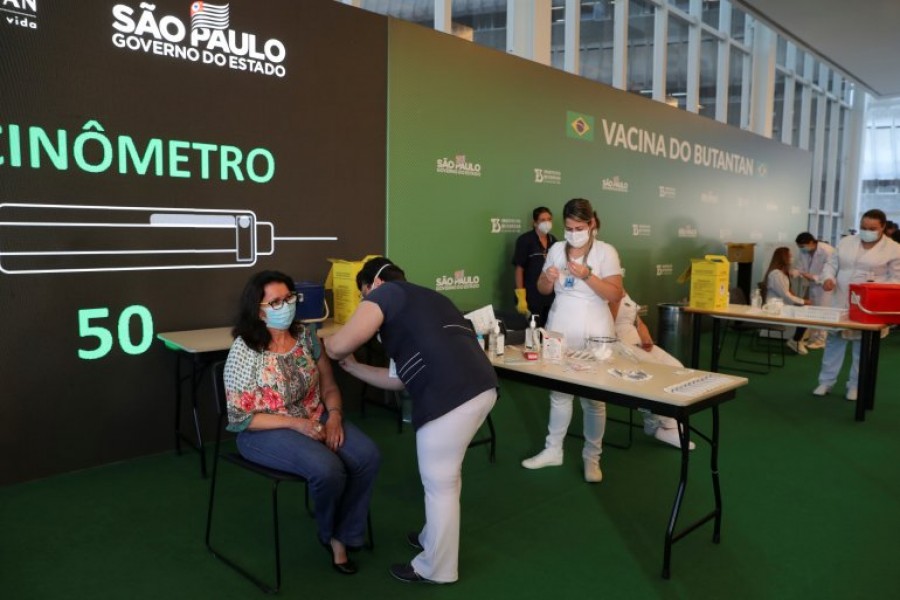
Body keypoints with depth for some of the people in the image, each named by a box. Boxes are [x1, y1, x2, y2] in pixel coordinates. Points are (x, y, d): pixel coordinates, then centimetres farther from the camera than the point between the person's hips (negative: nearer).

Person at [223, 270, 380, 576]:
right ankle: (328, 533, 6)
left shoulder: (306, 335, 0)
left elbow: (329, 385, 6)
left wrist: (334, 416, -14)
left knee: (368, 456, -19)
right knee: (327, 469, -30)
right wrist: (296, 423, -22)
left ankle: (341, 537, 1)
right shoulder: (244, 351, -15)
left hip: (315, 418, 6)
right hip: (265, 431, -5)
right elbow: (240, 418, -14)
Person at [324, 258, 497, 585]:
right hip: (479, 385, 9)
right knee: (446, 475, 27)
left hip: (451, 395, -9)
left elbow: (339, 345, -3)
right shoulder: (422, 300, 32)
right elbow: (399, 377, 31)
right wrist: (351, 366, 37)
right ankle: (434, 538, 47)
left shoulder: (386, 293, 7)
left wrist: (332, 349, 20)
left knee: (439, 483, 8)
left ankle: (436, 568, 26)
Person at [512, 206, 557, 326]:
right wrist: (521, 297, -16)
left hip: (551, 296, 5)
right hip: (532, 297, -5)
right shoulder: (525, 240, -8)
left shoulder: (553, 240, 8)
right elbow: (519, 269, -10)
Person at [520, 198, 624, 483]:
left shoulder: (606, 252, -5)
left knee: (594, 396, 3)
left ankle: (592, 457, 17)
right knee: (559, 390, 11)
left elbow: (615, 295, -11)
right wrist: (548, 278, -11)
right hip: (560, 329, 4)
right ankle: (553, 450, 23)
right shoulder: (557, 249, 6)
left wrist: (587, 275, -23)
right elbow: (543, 290, 12)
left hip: (593, 332, -3)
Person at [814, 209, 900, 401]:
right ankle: (826, 381, 18)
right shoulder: (845, 242, 7)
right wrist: (828, 277, -10)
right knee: (834, 341, 8)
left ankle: (855, 385, 19)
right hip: (840, 302, 3)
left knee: (863, 346, 7)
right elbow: (831, 264, 12)